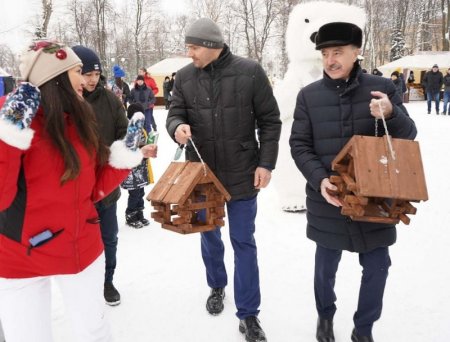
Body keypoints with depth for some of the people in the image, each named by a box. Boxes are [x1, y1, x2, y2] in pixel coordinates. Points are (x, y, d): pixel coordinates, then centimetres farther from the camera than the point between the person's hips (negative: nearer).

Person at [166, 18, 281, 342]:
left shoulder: (250, 72, -9)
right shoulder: (184, 77, -3)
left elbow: (270, 120, -4)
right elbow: (175, 114, 2)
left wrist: (266, 163, -9)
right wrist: (177, 127, -23)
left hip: (242, 173, -2)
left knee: (243, 242, 6)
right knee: (209, 236, 18)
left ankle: (248, 313, 19)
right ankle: (217, 286, 44)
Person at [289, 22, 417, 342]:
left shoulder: (382, 87, -2)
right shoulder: (309, 95, -2)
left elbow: (409, 134, 0)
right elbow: (299, 144, -2)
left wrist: (391, 115, -23)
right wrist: (319, 179, -18)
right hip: (328, 199, 0)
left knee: (377, 267, 10)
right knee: (326, 265, 15)